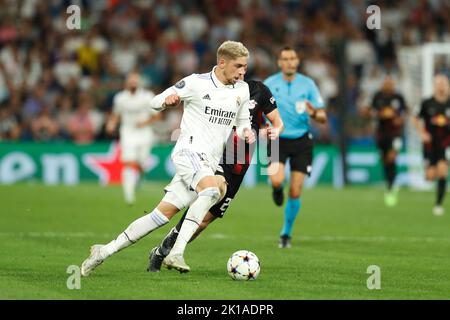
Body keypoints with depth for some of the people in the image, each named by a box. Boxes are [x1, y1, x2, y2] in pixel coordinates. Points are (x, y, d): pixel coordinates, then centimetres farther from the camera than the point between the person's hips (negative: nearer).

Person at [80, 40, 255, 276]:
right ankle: (177, 252, -34)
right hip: (190, 151, -6)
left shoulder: (242, 90, 12)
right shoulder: (197, 83, -3)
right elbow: (155, 102, 5)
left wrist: (246, 133, 2)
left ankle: (106, 251, 5)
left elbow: (243, 123, 26)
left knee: (163, 214, -2)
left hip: (209, 163, 6)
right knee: (212, 189, -35)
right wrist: (167, 100, -19)